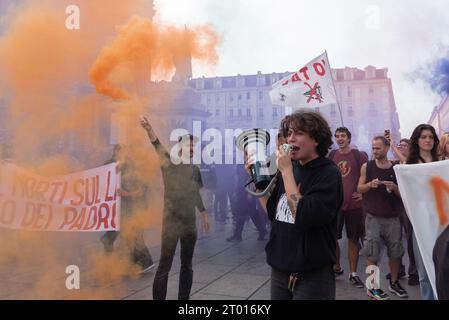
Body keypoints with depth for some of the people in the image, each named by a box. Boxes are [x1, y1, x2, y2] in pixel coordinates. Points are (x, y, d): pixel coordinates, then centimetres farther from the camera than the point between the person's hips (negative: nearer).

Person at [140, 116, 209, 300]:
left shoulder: (195, 169, 9)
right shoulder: (169, 163, -7)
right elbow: (158, 145, -26)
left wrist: (204, 214, 24)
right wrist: (148, 129, -44)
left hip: (190, 223, 6)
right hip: (172, 223, -6)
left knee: (187, 265, 14)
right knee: (165, 266, -3)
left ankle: (184, 298, 27)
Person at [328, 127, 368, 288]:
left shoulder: (359, 156, -1)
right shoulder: (331, 156, 5)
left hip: (354, 204, -2)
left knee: (353, 239, 5)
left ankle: (353, 273, 17)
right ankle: (336, 267, 27)